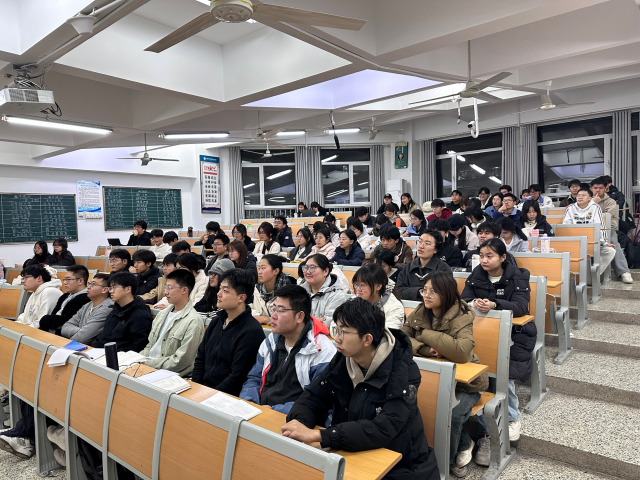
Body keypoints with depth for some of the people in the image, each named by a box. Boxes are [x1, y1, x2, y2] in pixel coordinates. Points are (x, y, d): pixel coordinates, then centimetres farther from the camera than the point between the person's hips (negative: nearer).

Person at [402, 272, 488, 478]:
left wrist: (427, 334, -26)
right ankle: (463, 444, 6)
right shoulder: (419, 312, -2)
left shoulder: (460, 316, -19)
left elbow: (462, 351, -36)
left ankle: (447, 461, 5)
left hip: (463, 381, -5)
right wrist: (424, 349, -25)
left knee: (450, 414, -29)